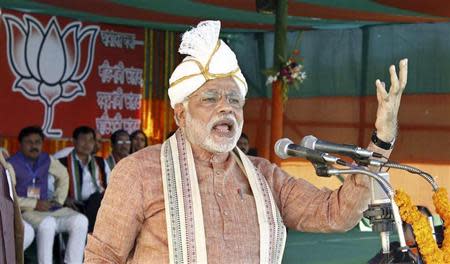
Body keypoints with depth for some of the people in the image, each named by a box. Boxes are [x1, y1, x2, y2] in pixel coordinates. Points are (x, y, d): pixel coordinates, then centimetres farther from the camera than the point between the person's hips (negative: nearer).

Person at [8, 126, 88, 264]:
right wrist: (35, 204, -15)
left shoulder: (47, 160, 10)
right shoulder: (12, 165, -7)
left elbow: (63, 176, 28)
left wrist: (59, 200, 14)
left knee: (80, 220, -18)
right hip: (26, 211, -6)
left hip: (49, 208, 6)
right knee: (48, 223, -38)